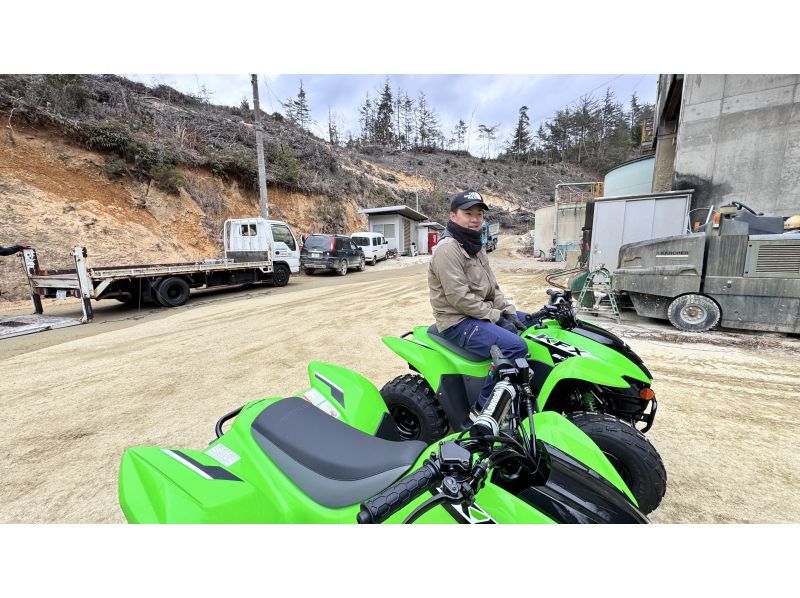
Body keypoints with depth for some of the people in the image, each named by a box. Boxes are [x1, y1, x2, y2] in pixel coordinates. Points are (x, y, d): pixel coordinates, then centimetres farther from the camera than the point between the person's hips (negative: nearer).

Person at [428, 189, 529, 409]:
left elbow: (491, 286, 16)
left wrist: (509, 311, 2)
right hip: (459, 322, -10)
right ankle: (484, 404, -9)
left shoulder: (475, 245, 14)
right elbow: (459, 297, -23)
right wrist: (496, 317, -16)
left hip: (483, 313, 10)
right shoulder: (448, 248, -17)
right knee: (516, 347, -26)